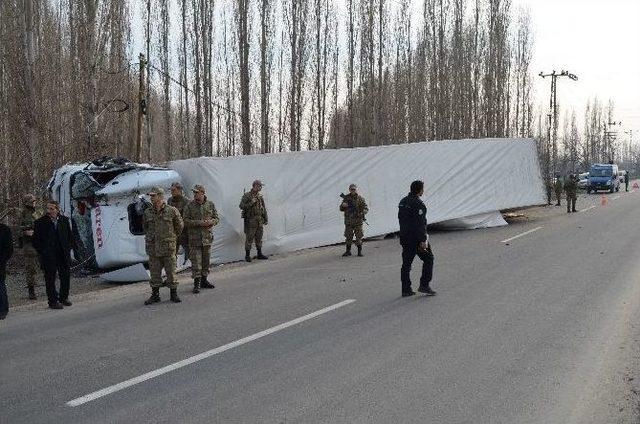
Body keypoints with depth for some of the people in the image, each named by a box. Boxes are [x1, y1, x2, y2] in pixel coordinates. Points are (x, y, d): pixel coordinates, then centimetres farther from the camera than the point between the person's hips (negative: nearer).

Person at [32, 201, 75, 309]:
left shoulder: (64, 220, 5)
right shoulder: (40, 222, -5)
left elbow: (69, 235, 14)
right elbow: (36, 241, -2)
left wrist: (70, 247, 4)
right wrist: (42, 252, -7)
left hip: (64, 254, 4)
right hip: (48, 256, -4)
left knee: (66, 276, 11)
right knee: (50, 279, 1)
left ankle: (64, 298, 28)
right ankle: (53, 301, 10)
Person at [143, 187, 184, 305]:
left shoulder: (172, 211, -4)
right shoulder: (147, 212, 4)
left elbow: (179, 226, 9)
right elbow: (145, 227, 22)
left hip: (168, 247, -3)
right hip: (153, 247, 3)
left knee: (171, 272, 2)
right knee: (154, 273, 7)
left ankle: (174, 294, 13)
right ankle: (155, 295, 16)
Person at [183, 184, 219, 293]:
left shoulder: (210, 204, 5)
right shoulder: (190, 206, -3)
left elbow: (216, 218, 9)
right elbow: (185, 221, -7)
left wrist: (210, 222, -14)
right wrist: (199, 223, -17)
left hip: (207, 236, 3)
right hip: (194, 237, -3)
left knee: (206, 260, 12)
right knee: (196, 261, -5)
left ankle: (204, 280, 24)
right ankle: (196, 283, 0)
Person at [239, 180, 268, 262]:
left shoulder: (260, 197, 12)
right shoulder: (246, 196, -6)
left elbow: (264, 208, 17)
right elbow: (241, 206, -14)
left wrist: (266, 219, 14)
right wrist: (251, 203, -21)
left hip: (260, 221, 6)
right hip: (250, 221, -6)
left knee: (259, 238, 12)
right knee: (249, 239, -4)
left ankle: (259, 254, 20)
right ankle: (247, 255, 2)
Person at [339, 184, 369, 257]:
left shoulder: (360, 198, -1)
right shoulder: (346, 198, 7)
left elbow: (366, 208, -3)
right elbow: (341, 209, 11)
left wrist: (362, 213, -24)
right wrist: (343, 205, -12)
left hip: (358, 221, -2)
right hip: (348, 221, 2)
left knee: (359, 237, -1)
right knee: (348, 237, 6)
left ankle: (359, 251, 7)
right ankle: (348, 251, 15)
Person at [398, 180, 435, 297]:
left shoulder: (403, 202, 11)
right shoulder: (418, 204, -17)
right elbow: (420, 224, -21)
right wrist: (423, 240, -21)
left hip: (405, 238, 8)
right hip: (416, 238, -8)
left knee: (406, 263, 9)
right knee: (428, 259, 6)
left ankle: (406, 289, 9)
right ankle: (424, 285, 3)